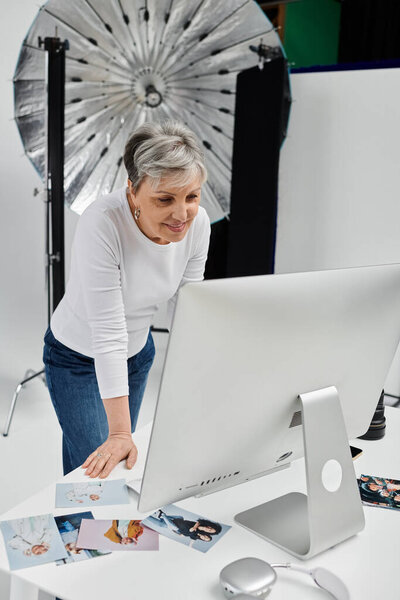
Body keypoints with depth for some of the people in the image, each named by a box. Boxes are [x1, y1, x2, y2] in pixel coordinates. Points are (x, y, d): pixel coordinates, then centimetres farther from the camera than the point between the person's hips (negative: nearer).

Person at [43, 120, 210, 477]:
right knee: (99, 469, -4)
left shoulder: (197, 223, -19)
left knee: (124, 462, 15)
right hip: (78, 357, -5)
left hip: (138, 351, 5)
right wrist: (119, 433, -33)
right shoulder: (101, 225, -35)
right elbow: (107, 333, -35)